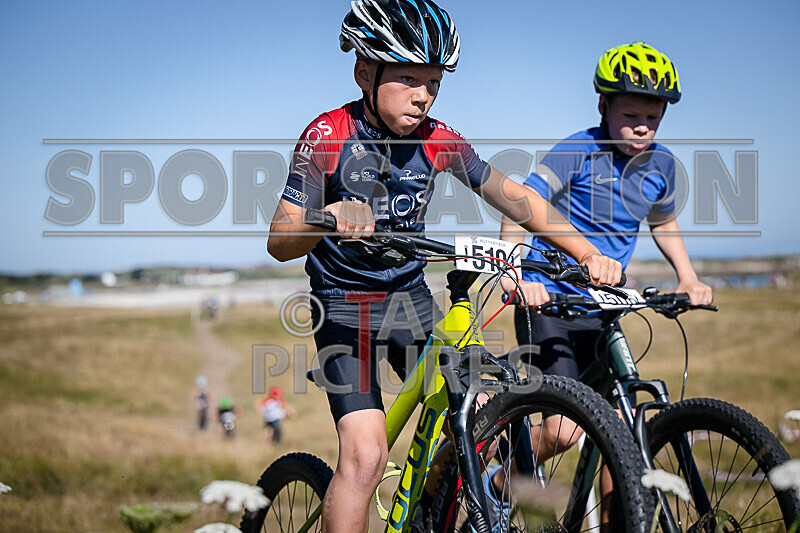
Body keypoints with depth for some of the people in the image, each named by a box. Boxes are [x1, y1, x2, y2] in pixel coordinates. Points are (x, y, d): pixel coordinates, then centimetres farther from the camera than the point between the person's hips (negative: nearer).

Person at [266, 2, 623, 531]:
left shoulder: (438, 140, -6)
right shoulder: (328, 136, -17)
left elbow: (512, 195, 0)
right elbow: (280, 242, -21)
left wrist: (589, 253, -11)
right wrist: (328, 219, -44)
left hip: (412, 299, 5)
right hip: (346, 307, -4)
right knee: (366, 455, -23)